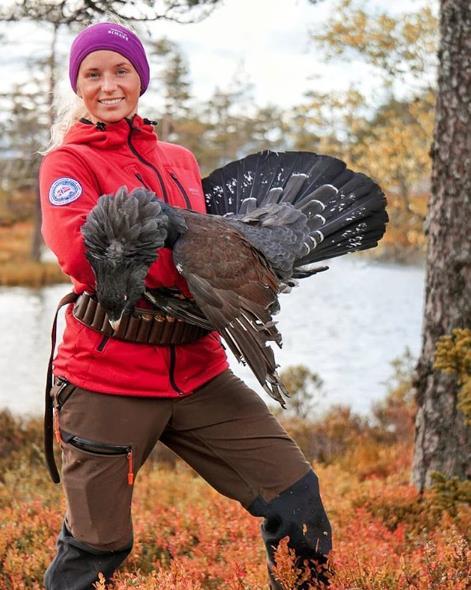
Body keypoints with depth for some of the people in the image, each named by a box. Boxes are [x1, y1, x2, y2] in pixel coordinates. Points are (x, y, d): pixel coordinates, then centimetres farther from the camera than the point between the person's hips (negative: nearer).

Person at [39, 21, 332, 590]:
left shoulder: (179, 160, 15)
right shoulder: (67, 162, -2)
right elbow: (83, 253, -19)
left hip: (198, 372, 5)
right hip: (108, 378, -5)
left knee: (296, 495, 3)